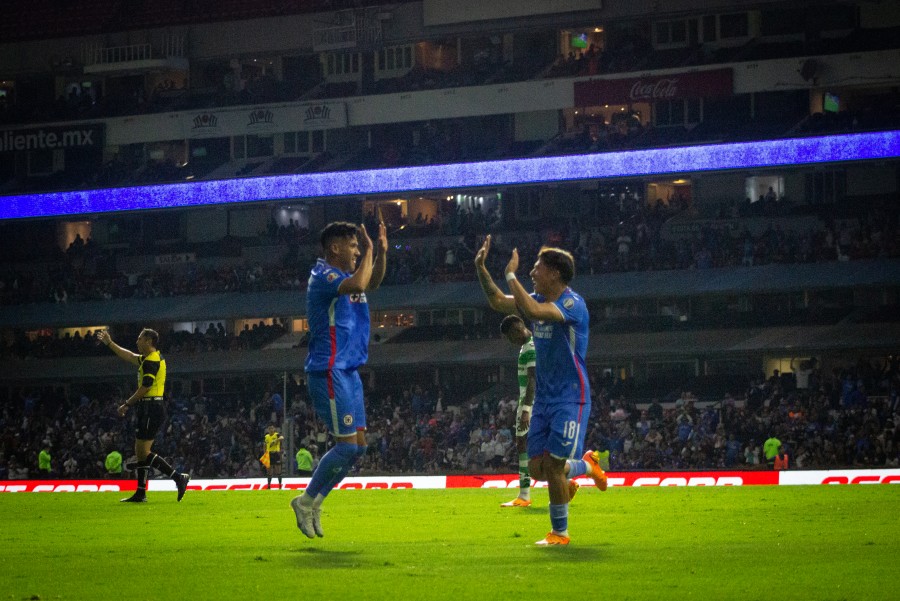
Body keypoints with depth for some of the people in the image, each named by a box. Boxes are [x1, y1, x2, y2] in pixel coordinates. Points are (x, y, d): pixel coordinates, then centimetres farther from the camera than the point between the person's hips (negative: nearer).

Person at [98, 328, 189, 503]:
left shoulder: (151, 361, -14)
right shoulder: (151, 358, 17)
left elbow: (145, 387, -19)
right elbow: (130, 356, 31)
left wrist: (127, 404, -12)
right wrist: (109, 343, 36)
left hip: (151, 408, -10)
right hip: (149, 408, 10)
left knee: (144, 452, -10)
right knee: (140, 451, 12)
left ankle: (179, 478, -14)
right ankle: (140, 494, 13)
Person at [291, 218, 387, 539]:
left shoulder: (341, 275, 16)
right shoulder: (323, 276, -14)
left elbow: (373, 282, 32)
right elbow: (358, 285, -32)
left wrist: (381, 249, 16)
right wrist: (370, 249, -17)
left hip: (348, 371, 10)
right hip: (329, 371, -10)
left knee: (358, 446, 9)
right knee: (347, 445, -11)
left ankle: (314, 501, 16)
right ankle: (307, 501, 2)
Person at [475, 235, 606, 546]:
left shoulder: (572, 304, -18)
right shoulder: (538, 300, 7)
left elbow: (533, 311, -35)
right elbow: (498, 302, 12)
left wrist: (511, 276, -27)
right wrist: (481, 268, 0)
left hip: (570, 399, -8)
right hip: (543, 399, 8)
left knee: (552, 466, -9)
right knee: (537, 469, 6)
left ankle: (559, 533, 5)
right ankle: (586, 466, 34)